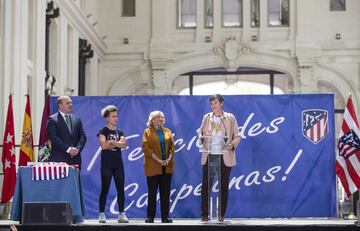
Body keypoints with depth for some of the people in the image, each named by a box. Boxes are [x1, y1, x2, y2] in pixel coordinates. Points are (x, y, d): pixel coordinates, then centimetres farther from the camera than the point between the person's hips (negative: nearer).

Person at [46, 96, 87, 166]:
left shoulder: (77, 119, 16)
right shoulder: (52, 119, 0)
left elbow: (82, 137, 12)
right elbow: (54, 138, -10)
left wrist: (78, 148, -7)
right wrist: (68, 149, -16)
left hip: (75, 160, 4)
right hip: (58, 160, -4)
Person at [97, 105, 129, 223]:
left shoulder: (120, 132, 13)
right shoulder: (103, 131, 0)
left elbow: (123, 144, -4)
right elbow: (104, 145, -15)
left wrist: (111, 142, -11)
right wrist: (118, 143, -7)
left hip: (118, 164, 4)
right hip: (106, 164, -4)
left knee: (120, 189, 2)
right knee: (105, 189, -3)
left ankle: (122, 214, 6)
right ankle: (102, 214, 3)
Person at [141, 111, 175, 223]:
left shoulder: (167, 132, 15)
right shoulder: (148, 132, 1)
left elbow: (172, 146, 9)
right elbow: (146, 148, -8)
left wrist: (169, 158, -9)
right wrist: (158, 160, -15)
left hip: (167, 167, 4)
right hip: (153, 167, -4)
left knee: (165, 192, 3)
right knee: (152, 192, 0)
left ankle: (165, 216, 7)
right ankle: (150, 217, 5)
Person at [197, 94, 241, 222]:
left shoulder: (230, 118, 3)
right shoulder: (206, 117, 9)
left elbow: (237, 136, 5)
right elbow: (200, 131, 15)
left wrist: (232, 145, -14)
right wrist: (201, 137, -8)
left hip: (224, 157, -1)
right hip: (209, 156, 1)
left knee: (223, 186, 3)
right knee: (206, 185, 0)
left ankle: (221, 215, 11)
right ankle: (204, 214, 6)